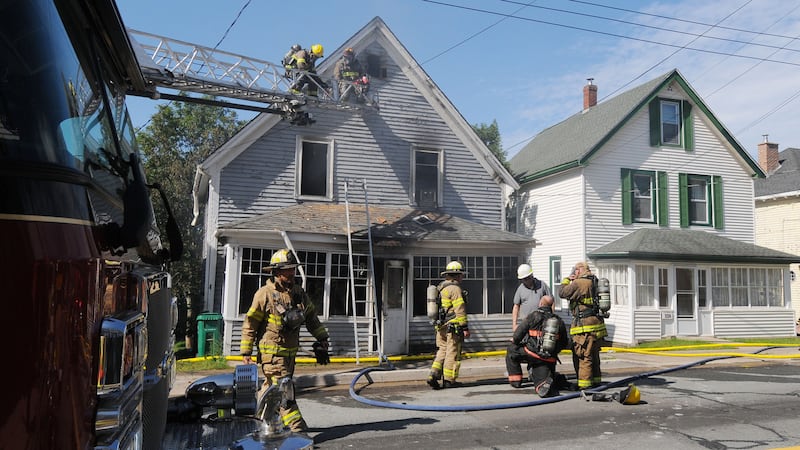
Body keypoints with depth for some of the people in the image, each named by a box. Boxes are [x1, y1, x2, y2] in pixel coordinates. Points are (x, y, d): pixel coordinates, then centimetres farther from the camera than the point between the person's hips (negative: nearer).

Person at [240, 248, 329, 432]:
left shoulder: (299, 293, 9)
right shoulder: (265, 294, -10)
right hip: (272, 351, -7)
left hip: (290, 350, 7)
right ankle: (297, 427, -8)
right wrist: (246, 351, -8)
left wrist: (322, 337, 15)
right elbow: (250, 323, -8)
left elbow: (311, 316, 19)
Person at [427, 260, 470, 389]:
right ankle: (449, 380, 7)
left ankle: (433, 375, 2)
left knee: (442, 351, 14)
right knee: (453, 353, 1)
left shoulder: (440, 287, 15)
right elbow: (460, 310, -17)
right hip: (453, 327, -8)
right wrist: (465, 327, -15)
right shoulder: (455, 288, -13)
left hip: (440, 326, 8)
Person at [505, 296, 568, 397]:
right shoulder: (559, 321, 9)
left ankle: (516, 380, 21)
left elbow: (517, 335, -5)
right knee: (541, 380, 11)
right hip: (550, 360, 4)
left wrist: (515, 342, 18)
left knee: (511, 350, 20)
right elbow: (565, 343, 17)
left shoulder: (533, 316, -5)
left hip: (532, 354, -4)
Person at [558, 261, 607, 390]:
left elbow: (563, 293, -10)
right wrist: (573, 281, 22)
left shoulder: (579, 283, -14)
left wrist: (566, 280, 5)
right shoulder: (594, 283, 16)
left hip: (585, 326, -9)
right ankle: (595, 380, 25)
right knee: (593, 355, 17)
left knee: (583, 356, -6)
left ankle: (584, 384, -5)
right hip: (597, 324, 9)